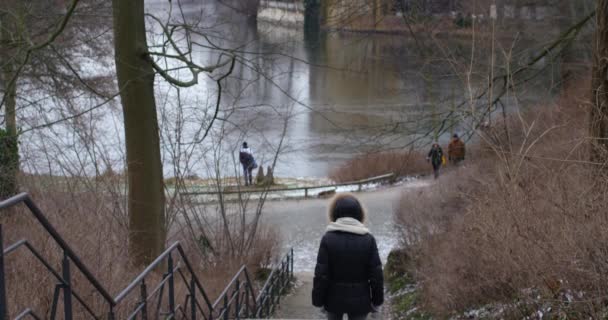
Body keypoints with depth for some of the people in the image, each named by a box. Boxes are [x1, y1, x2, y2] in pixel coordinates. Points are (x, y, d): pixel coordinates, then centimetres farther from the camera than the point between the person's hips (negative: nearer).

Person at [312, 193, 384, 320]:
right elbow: (376, 273, -7)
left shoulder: (328, 238, -13)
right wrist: (377, 301, 4)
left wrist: (318, 300, -2)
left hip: (334, 298, 0)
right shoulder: (368, 239, -10)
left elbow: (321, 274, -12)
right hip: (359, 299, 0)